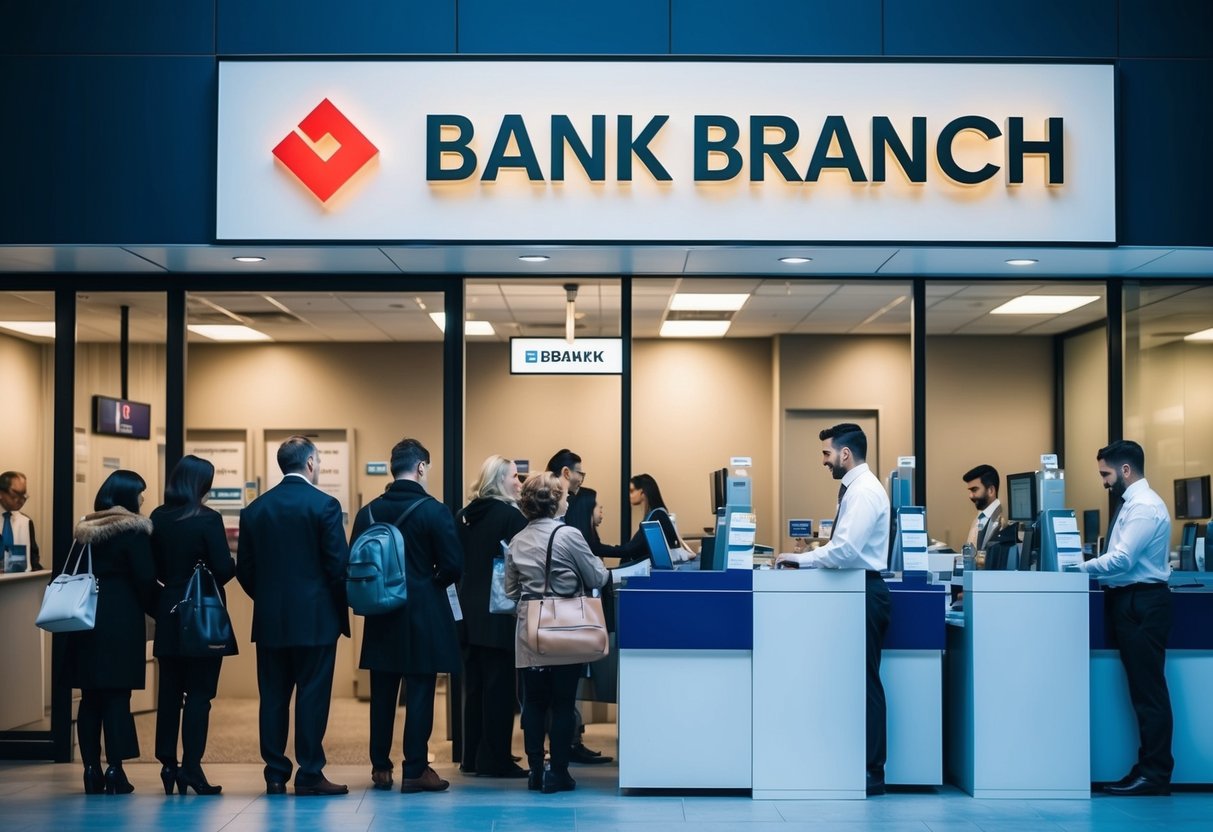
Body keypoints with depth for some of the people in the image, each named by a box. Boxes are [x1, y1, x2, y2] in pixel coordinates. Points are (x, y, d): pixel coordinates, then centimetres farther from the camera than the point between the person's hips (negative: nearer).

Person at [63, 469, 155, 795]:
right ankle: (114, 771, -4)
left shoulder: (85, 530, 10)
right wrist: (155, 609, 4)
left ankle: (92, 770, 11)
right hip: (122, 621, -5)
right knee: (117, 696, -3)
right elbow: (145, 579, -11)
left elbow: (70, 573, 11)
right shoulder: (133, 532, -8)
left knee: (90, 698, 9)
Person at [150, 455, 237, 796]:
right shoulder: (207, 519, -14)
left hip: (169, 614, 5)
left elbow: (154, 567, 8)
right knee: (199, 694, 0)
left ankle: (168, 765, 15)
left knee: (169, 691, 12)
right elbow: (225, 569, -14)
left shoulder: (157, 519, 2)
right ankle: (191, 768, -2)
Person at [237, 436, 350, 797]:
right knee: (312, 696, 0)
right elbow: (338, 564, -11)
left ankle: (275, 775, 11)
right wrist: (341, 607, 3)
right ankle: (309, 775, 2)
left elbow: (244, 568, 7)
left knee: (273, 697, 8)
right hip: (315, 618, -4)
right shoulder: (324, 505, -8)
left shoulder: (255, 509, 6)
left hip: (269, 619, 4)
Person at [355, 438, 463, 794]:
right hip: (424, 615, -4)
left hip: (381, 616, 4)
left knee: (382, 693, 12)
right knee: (419, 692, 1)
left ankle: (380, 767, 17)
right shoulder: (434, 511, -11)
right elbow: (453, 566, -12)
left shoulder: (368, 512, 1)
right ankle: (415, 770, 3)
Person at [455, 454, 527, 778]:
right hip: (499, 614, -7)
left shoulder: (463, 517, 8)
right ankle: (495, 760, 1)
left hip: (469, 613, 7)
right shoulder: (510, 515, -11)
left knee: (474, 684, 13)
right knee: (499, 686, -1)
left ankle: (472, 757, 17)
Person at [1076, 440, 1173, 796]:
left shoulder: (1145, 506, -15)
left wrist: (1081, 567, -11)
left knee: (1148, 690, -6)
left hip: (1142, 604, -10)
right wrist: (1091, 567, 4)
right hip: (1131, 602, 10)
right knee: (1141, 689, 11)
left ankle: (1155, 774, -2)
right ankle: (1148, 767, 15)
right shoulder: (1134, 503, 16)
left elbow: (1122, 559, -22)